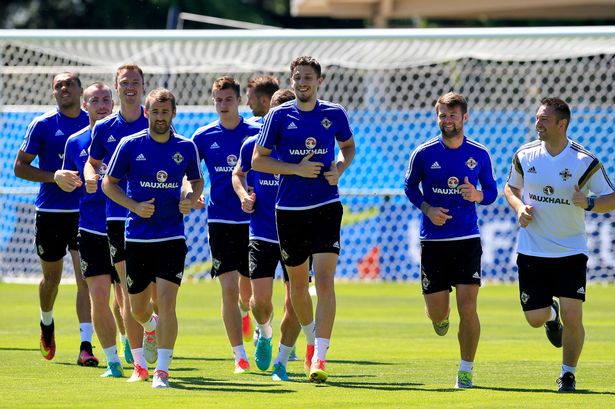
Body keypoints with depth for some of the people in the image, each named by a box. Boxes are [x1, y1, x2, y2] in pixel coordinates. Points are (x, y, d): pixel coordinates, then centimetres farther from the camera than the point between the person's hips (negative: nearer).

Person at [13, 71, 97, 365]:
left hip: (85, 212, 0)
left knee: (86, 278, -11)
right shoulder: (42, 125, -3)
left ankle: (86, 345, -13)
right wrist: (54, 176, -16)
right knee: (51, 277, 13)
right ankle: (47, 324, 42)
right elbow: (20, 166, -1)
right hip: (50, 211, 0)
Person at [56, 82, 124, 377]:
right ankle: (112, 361, 5)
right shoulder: (75, 142, 7)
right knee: (98, 295, -5)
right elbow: (69, 185, 15)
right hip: (91, 231, 2)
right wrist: (59, 178, -7)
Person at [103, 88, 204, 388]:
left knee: (166, 301, -15)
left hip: (172, 238, -1)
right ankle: (155, 327, 47)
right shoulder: (130, 145, -3)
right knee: (138, 309, 10)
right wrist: (135, 206, -12)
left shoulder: (186, 148, 2)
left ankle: (162, 370, -11)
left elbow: (197, 181, 18)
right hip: (137, 237, 1)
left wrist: (190, 200, -4)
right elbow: (108, 183, 3)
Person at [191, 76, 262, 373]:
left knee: (247, 292, 6)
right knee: (229, 289, -9)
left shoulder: (256, 133, -2)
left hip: (251, 219, 0)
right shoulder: (203, 136, 2)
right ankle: (240, 355, -1)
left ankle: (245, 312, 43)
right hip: (220, 220, 0)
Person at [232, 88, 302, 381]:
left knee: (294, 304, -3)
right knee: (260, 299, -9)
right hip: (262, 233, 1)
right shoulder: (253, 145, -2)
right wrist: (243, 195, -3)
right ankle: (264, 332, 27)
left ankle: (281, 362, 15)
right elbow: (238, 174, 16)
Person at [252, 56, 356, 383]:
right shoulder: (279, 116, -1)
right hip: (290, 210, 1)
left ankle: (319, 358, -16)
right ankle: (311, 340, 37)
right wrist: (296, 169, -13)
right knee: (298, 283, 11)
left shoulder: (334, 114, 3)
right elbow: (257, 161, 0)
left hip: (326, 207, -1)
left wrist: (340, 169, -1)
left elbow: (348, 146, 21)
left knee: (324, 281, -14)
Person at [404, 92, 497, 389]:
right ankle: (440, 317, 41)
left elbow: (492, 191, 10)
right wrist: (427, 209, -8)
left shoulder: (479, 155, 0)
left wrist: (477, 195, -14)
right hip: (433, 241, 0)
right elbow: (410, 187, 11)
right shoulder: (423, 154, -2)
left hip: (467, 241, 0)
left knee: (467, 308, -10)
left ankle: (466, 370, 4)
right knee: (437, 313, 2)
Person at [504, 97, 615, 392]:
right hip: (531, 252, 2)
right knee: (535, 318, 3)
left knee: (572, 317, -11)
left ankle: (568, 373, 10)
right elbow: (511, 186, 16)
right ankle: (551, 313, 41)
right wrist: (519, 207, -5)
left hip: (571, 252, -2)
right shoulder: (525, 155, -1)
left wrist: (590, 204, -24)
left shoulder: (586, 162, -9)